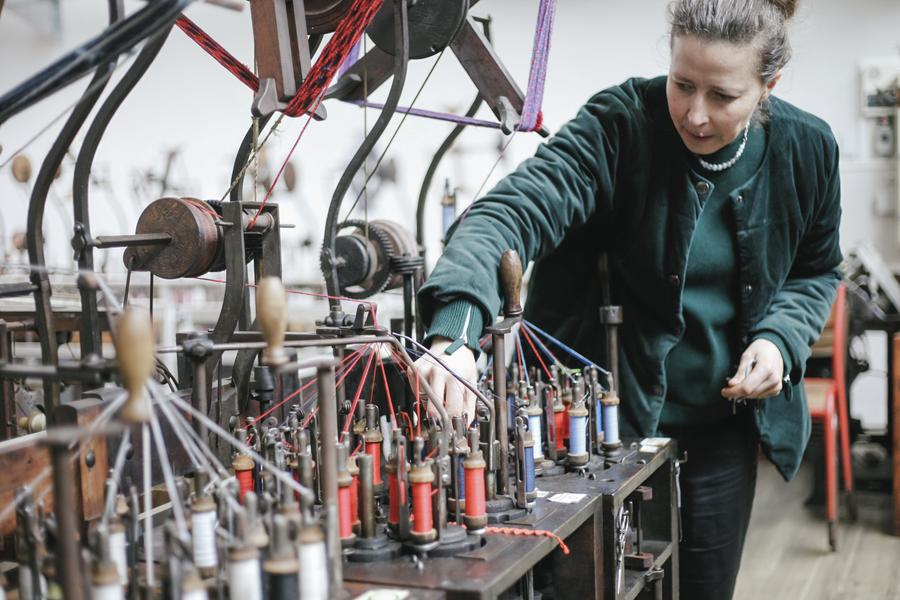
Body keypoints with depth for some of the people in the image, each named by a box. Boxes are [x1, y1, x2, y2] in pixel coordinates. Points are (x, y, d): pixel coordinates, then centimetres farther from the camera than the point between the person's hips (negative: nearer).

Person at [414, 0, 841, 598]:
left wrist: (781, 338, -10)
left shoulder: (807, 148, -7)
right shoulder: (621, 125, -20)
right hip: (614, 412, -3)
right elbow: (513, 210, -34)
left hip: (723, 426, 4)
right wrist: (456, 330, -52)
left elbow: (817, 269, 11)